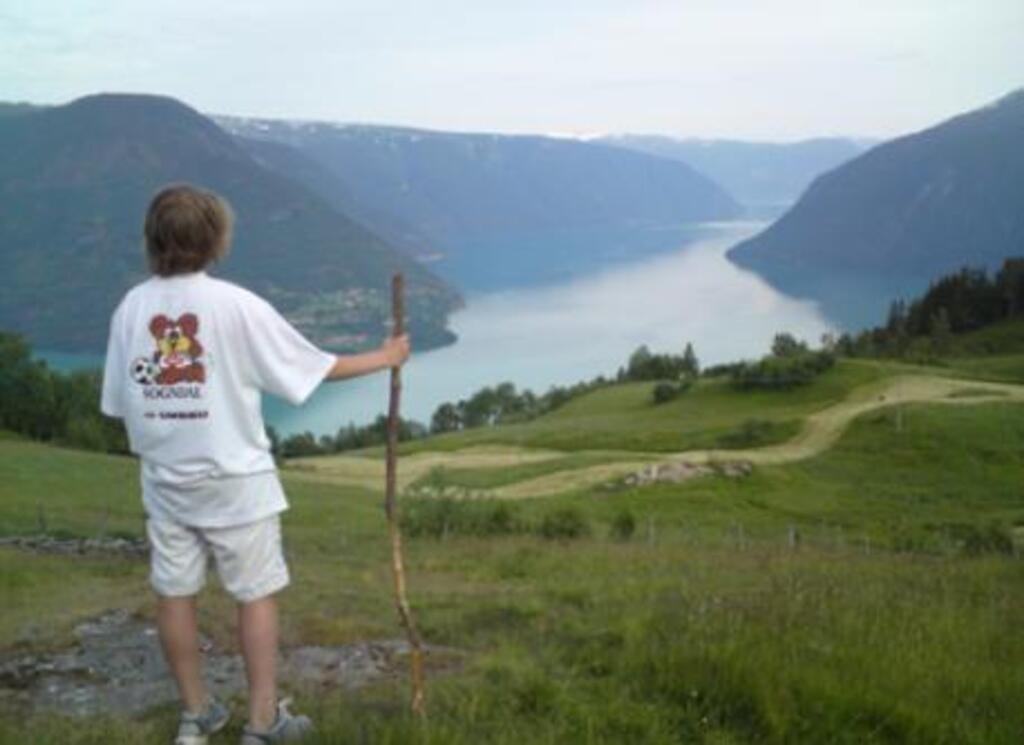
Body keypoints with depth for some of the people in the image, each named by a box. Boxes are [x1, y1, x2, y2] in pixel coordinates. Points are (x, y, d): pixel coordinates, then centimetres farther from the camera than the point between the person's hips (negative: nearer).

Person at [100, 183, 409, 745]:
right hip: (234, 478, -4)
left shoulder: (131, 307, -2)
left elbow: (119, 401, 2)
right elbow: (315, 367, -8)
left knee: (174, 593, 13)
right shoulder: (235, 305, -14)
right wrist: (385, 357, 5)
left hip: (164, 479, 4)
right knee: (256, 594, 8)